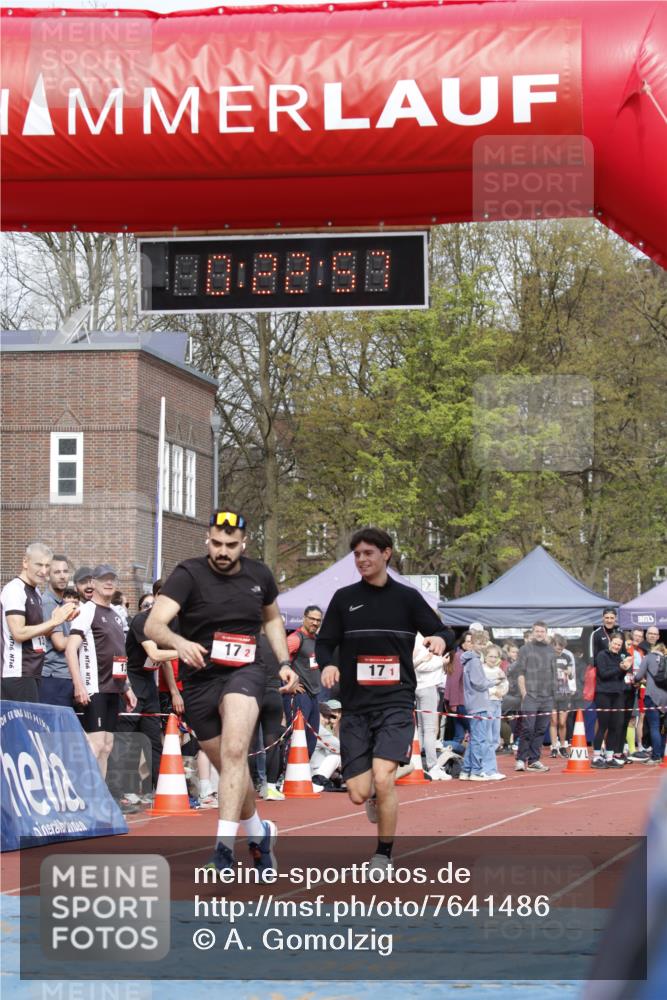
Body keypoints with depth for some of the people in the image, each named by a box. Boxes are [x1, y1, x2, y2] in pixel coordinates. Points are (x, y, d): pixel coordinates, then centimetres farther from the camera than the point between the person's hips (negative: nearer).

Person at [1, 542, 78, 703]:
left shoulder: (35, 592, 17)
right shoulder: (14, 590, -11)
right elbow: (18, 633, -19)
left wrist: (57, 620, 3)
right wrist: (53, 622, -14)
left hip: (33, 674, 9)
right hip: (18, 675, -9)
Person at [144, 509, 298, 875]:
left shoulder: (259, 575, 3)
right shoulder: (189, 574, -10)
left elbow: (272, 618, 24)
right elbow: (153, 625, -24)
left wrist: (284, 662, 12)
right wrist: (179, 642, -45)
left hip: (245, 671, 0)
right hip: (200, 679, 0)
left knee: (234, 752, -25)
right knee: (230, 768, 10)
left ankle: (224, 846, -29)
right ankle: (258, 833, 37)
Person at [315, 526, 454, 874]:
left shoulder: (407, 597, 5)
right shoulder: (344, 598, 8)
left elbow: (442, 631, 8)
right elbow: (324, 642, 9)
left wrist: (441, 639, -17)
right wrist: (327, 665, -13)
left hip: (396, 703, -2)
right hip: (355, 706, 2)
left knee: (382, 778, -21)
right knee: (358, 793, -3)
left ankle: (383, 856, -2)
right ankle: (378, 800, 36)